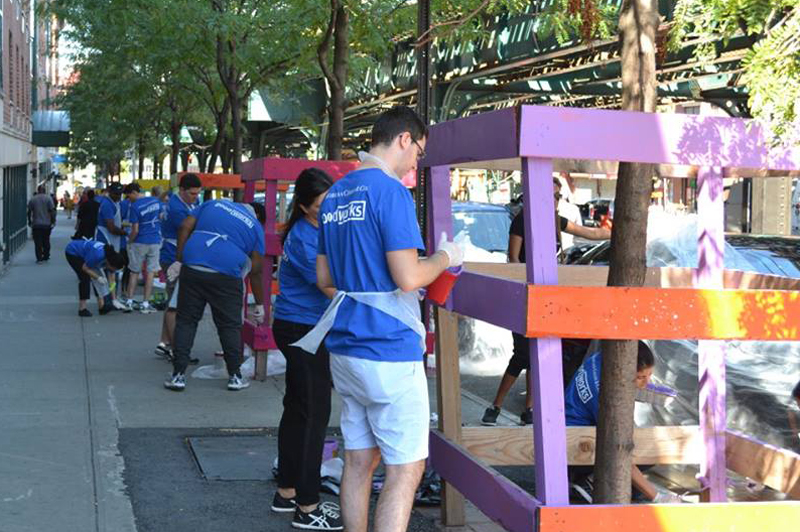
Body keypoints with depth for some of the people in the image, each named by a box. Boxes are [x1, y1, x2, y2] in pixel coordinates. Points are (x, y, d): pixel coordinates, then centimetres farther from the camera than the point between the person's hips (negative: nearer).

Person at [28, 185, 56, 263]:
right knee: (46, 241, 14)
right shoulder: (48, 198, -5)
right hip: (47, 224, 0)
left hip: (36, 224, 0)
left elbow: (29, 211, 5)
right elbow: (52, 210, -8)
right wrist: (53, 221, -1)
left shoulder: (32, 199, 1)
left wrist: (29, 221, 16)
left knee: (38, 242, 0)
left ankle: (39, 259, -6)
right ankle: (46, 256, 20)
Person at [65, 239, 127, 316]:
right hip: (72, 253, -7)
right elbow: (85, 268, -24)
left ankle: (101, 306, 0)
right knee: (85, 278, -18)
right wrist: (98, 278, -27)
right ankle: (82, 309, -14)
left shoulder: (110, 256, -16)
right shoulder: (98, 255, -39)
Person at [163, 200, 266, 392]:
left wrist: (178, 261, 10)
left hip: (192, 268, 2)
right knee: (230, 326, 10)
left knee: (185, 321, 10)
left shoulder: (214, 204, 22)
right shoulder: (256, 227, 14)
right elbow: (255, 272, 12)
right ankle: (234, 376, 15)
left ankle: (179, 375, 8)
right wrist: (260, 305, 19)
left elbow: (185, 227, 10)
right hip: (226, 275, -2)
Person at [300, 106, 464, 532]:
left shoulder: (334, 196, 14)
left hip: (345, 349, 9)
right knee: (405, 470, -3)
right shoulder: (391, 192, -13)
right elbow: (408, 277, -19)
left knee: (360, 461, 14)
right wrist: (445, 258, -2)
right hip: (389, 352, -9)